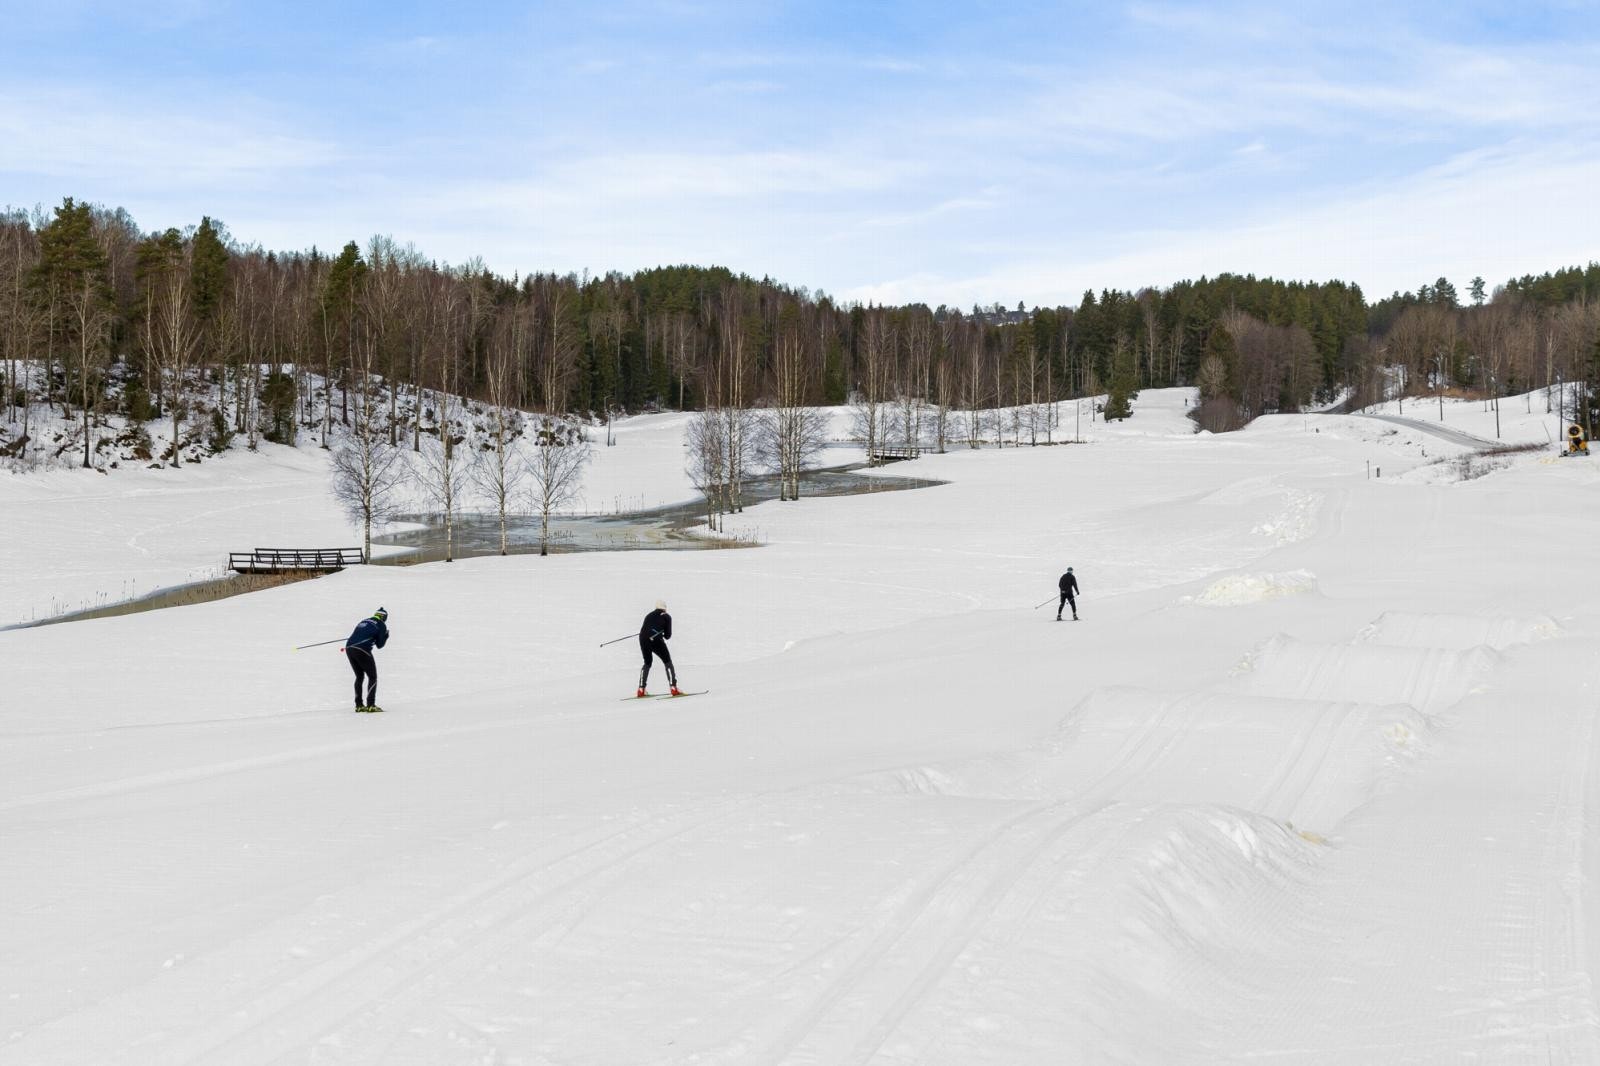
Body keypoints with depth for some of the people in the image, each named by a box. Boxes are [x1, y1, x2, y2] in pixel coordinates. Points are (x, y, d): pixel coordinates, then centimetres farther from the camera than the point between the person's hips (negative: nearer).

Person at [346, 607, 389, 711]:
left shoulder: (363, 621, 23)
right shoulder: (381, 625, 5)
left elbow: (357, 635, 19)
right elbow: (379, 644, 5)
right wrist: (386, 636, 21)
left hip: (349, 648, 6)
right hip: (362, 651, -6)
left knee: (359, 676, 20)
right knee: (372, 677, 6)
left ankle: (359, 705, 18)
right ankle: (371, 705, -5)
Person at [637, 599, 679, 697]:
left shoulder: (649, 615, 24)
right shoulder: (666, 616, 13)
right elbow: (668, 635, 12)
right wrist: (665, 635, 33)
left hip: (643, 639, 4)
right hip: (656, 640, -4)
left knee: (647, 663, 24)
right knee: (667, 662, 10)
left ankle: (641, 690, 16)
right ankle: (673, 688, -2)